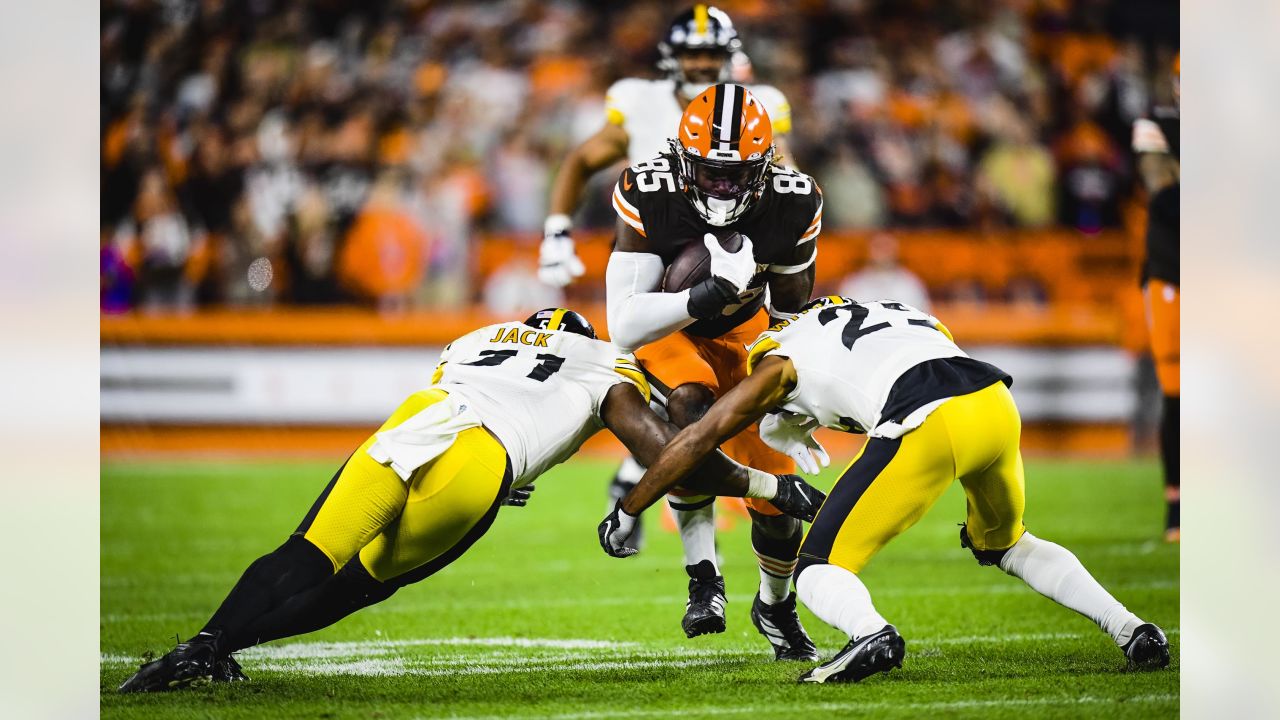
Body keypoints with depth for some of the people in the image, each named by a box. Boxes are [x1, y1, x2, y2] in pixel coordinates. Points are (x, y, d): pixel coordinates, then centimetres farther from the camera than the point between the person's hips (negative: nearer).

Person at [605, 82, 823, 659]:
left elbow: (793, 312, -7)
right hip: (663, 327, -2)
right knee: (690, 406, -36)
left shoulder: (793, 205, -24)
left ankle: (775, 605, 30)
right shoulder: (647, 196, -33)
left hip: (741, 330, 2)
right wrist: (715, 292, -50)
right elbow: (624, 325, -38)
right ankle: (703, 577, -24)